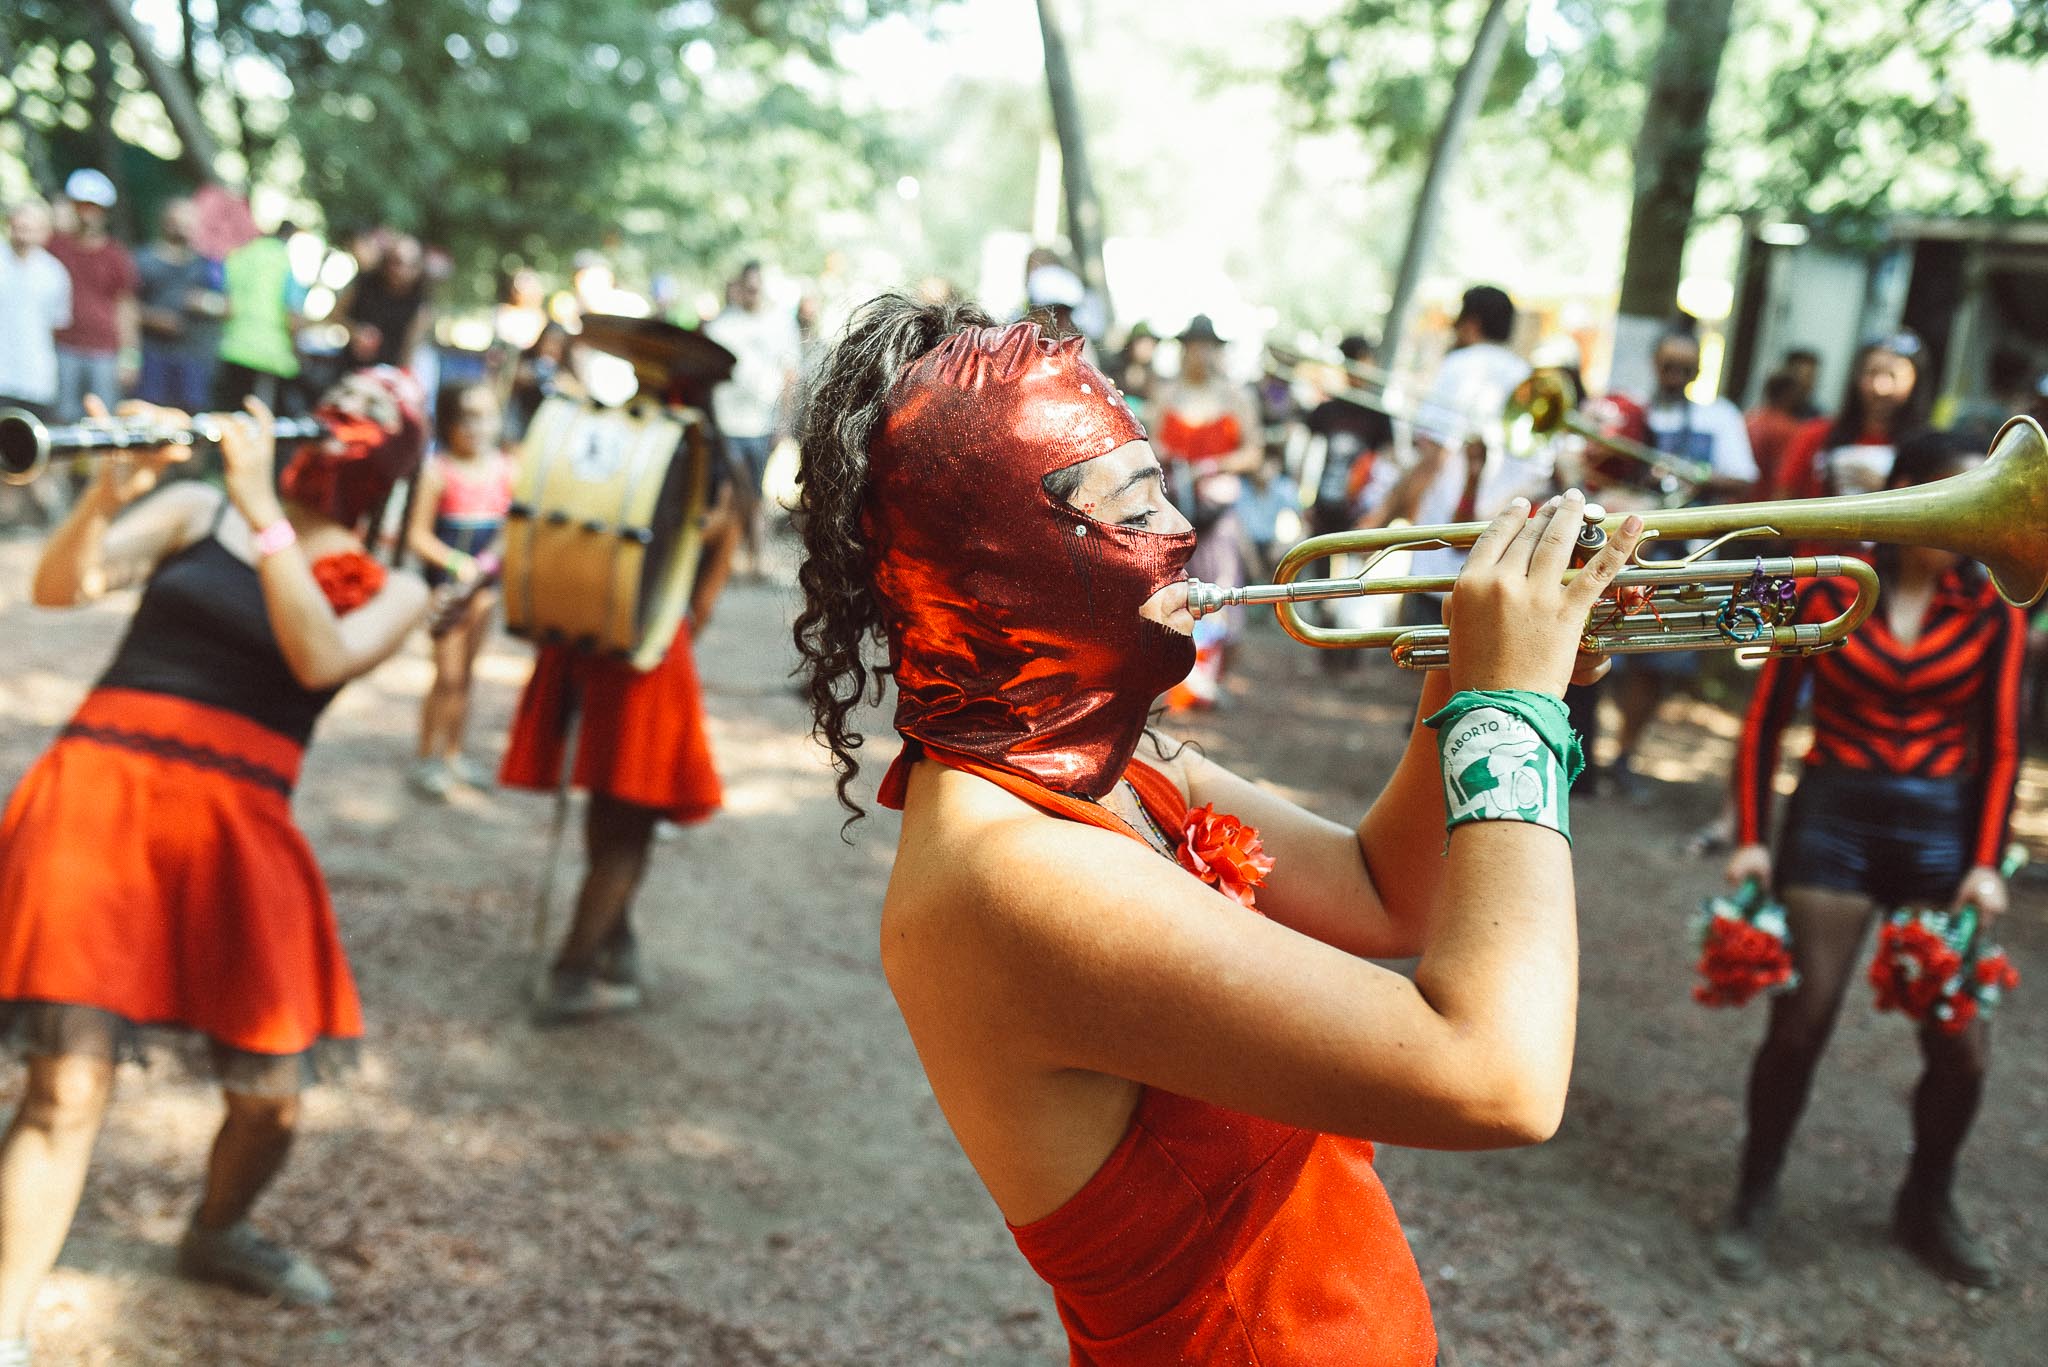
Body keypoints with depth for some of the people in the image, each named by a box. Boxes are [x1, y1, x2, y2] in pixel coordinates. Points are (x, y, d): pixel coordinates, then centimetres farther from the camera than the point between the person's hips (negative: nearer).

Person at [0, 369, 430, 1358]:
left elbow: (320, 659, -11)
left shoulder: (391, 591, 11)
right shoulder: (199, 509, 11)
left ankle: (216, 1236, 35)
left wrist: (262, 507, -15)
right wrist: (111, 490, -20)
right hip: (102, 790, -1)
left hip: (236, 828, 2)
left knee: (271, 1098, 2)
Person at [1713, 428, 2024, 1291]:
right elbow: (1767, 718, 2)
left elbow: (1999, 746, 4)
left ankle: (1928, 1206, 28)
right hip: (1833, 815, -2)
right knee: (1802, 1020, -5)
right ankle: (1755, 1200, 18)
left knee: (1961, 1041, 1)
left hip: (1942, 828, 2)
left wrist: (1985, 862, -3)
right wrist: (1750, 837, -2)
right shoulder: (1827, 591, -4)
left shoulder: (1990, 609, 1)